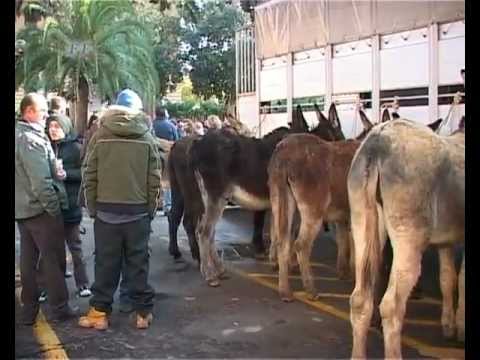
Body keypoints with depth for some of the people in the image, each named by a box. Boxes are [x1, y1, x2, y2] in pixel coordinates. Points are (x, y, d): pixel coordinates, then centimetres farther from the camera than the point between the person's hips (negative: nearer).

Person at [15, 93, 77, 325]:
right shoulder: (32, 139, -20)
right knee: (54, 259, 3)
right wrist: (54, 208, -14)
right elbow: (41, 183, -25)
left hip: (22, 209, 9)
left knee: (28, 259, 13)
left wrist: (54, 173, 4)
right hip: (40, 209, -9)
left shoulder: (19, 135, 9)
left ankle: (29, 309, 21)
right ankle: (60, 308, 12)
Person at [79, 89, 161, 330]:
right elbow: (154, 179, 0)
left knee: (106, 263, 8)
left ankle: (99, 312, 14)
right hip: (138, 211, 0)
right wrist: (151, 209, 9)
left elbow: (89, 175, 0)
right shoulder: (147, 138, 0)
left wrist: (92, 207, 8)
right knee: (138, 262, 8)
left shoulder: (100, 136, -1)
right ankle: (143, 312, 14)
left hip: (106, 210, 0)